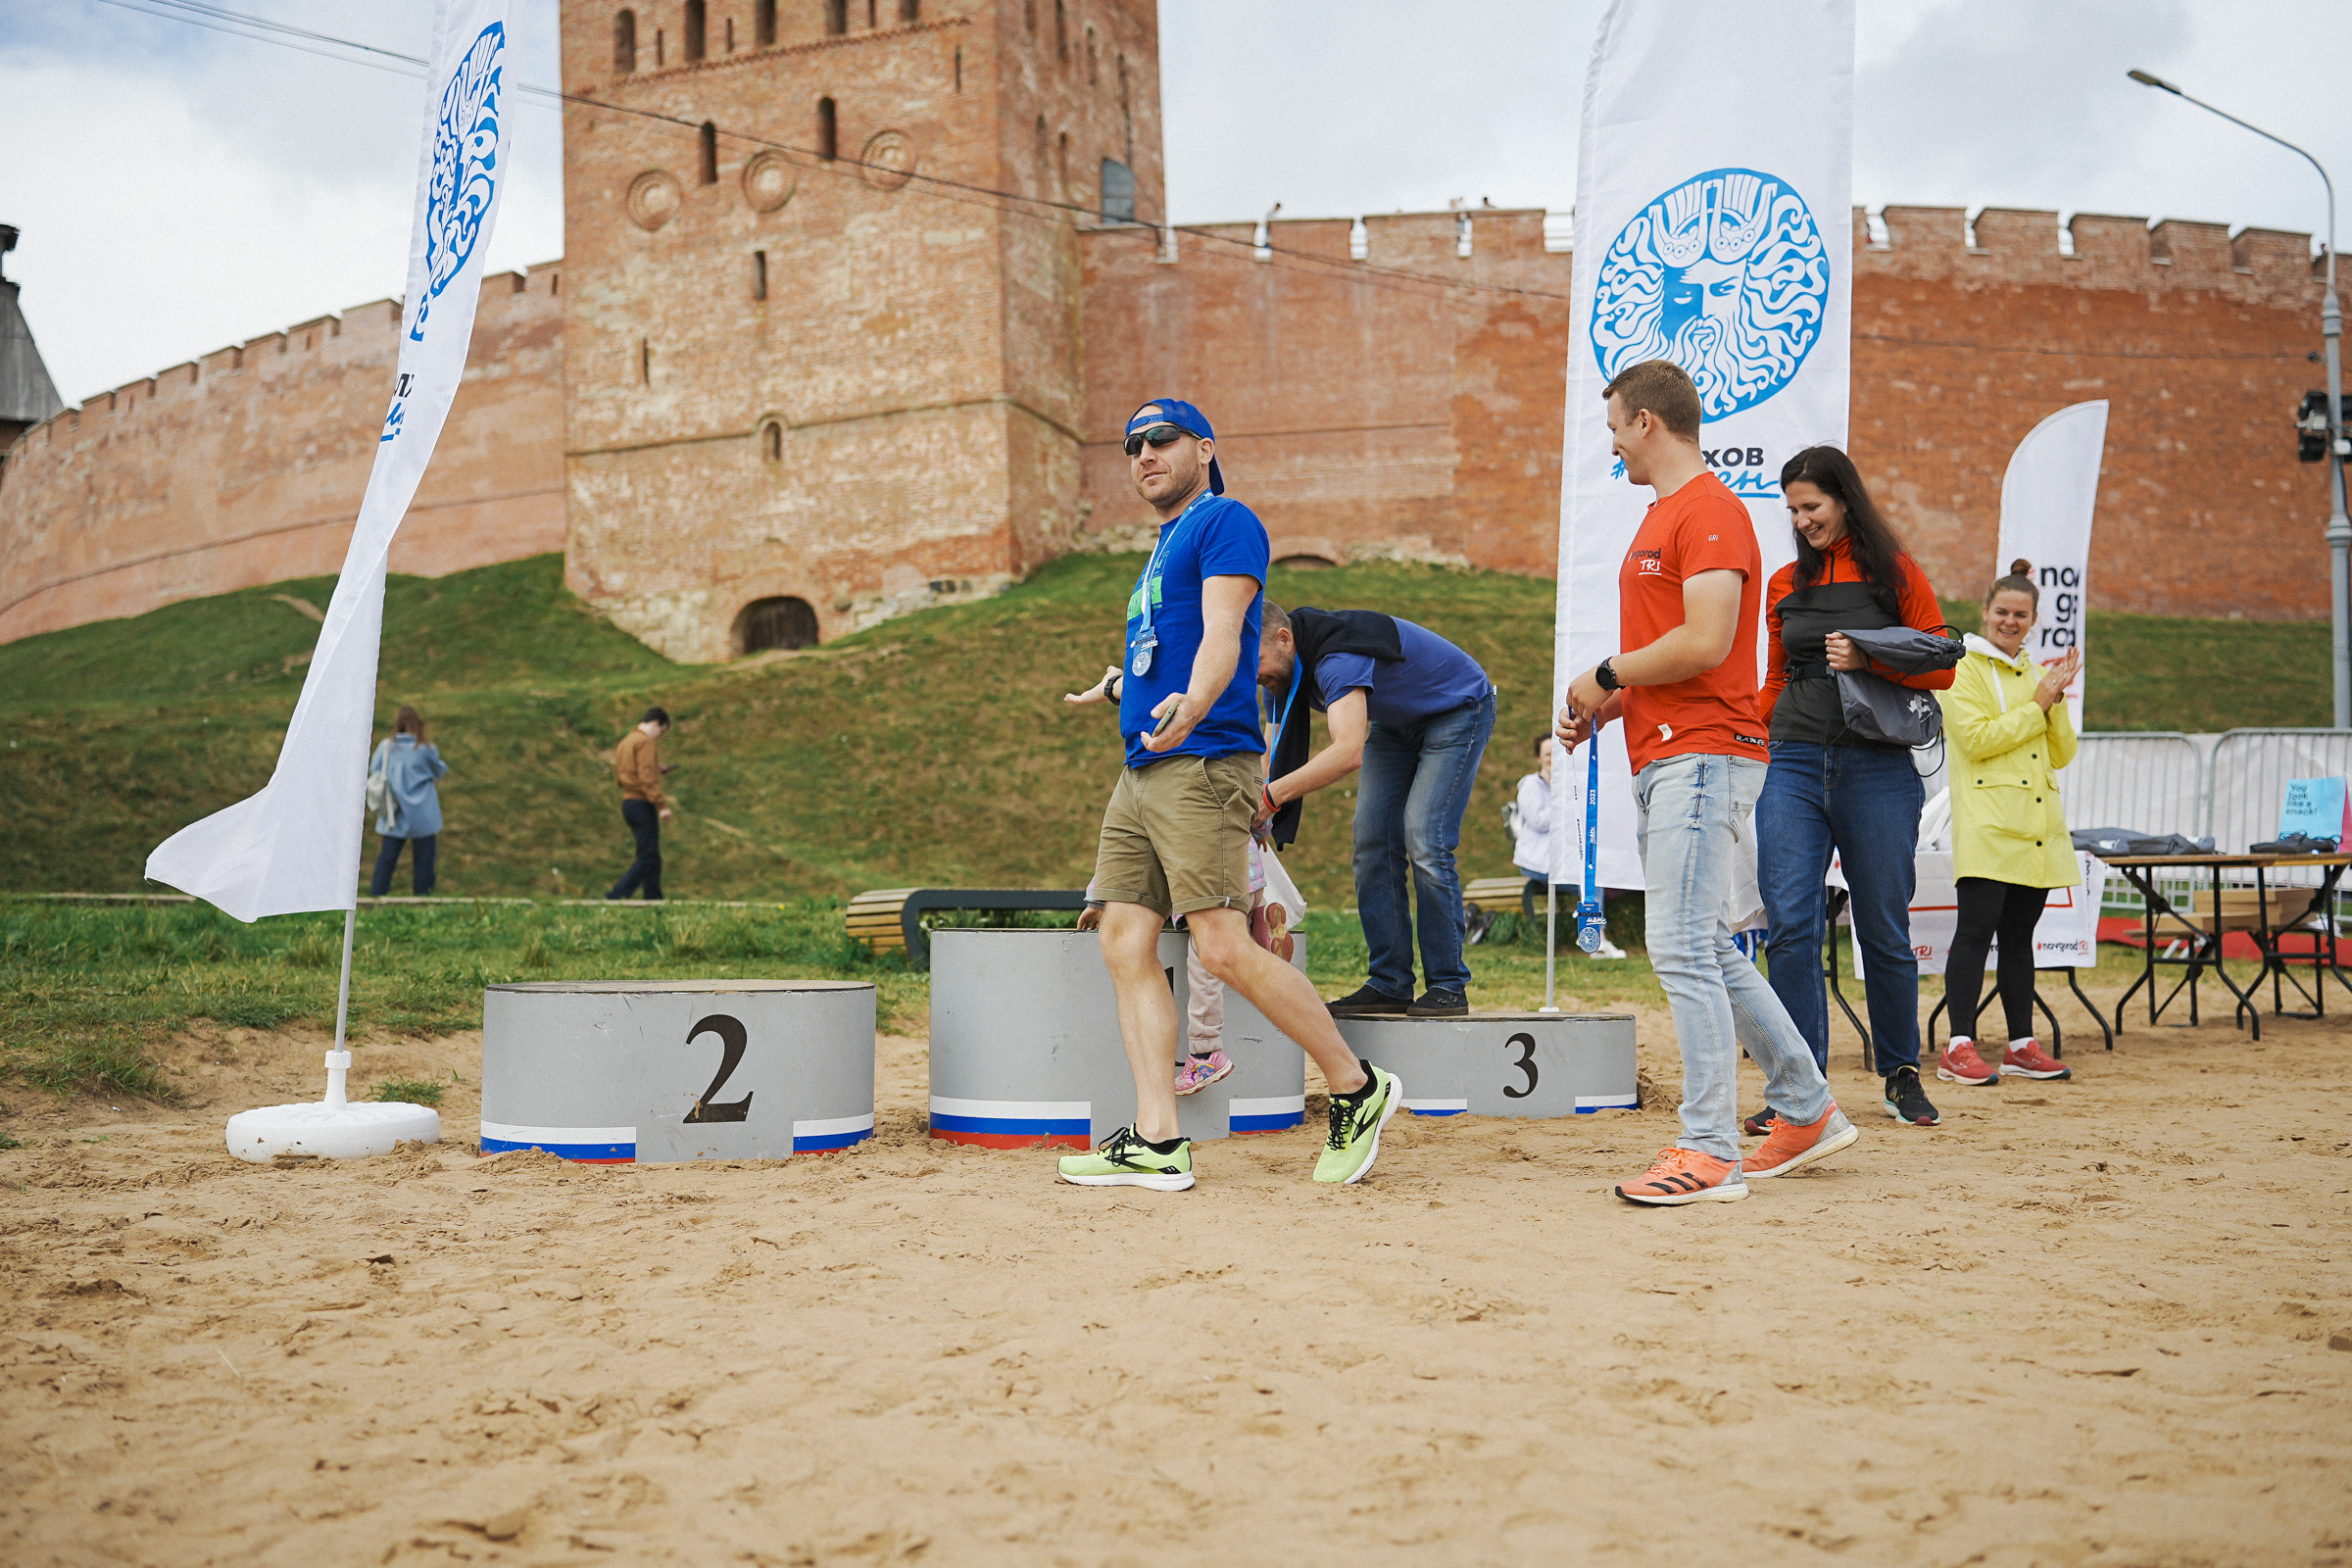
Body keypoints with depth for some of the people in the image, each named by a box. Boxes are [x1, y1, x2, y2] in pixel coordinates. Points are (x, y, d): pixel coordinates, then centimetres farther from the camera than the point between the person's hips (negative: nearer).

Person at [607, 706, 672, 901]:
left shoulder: (626, 741, 18)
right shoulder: (645, 742, -11)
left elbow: (618, 772, 22)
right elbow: (647, 778, -20)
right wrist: (662, 805, -22)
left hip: (628, 803, 10)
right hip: (642, 804, -10)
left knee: (653, 858, 11)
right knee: (647, 858, -9)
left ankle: (654, 899, 9)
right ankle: (616, 896, -15)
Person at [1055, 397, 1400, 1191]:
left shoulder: (1225, 521, -2)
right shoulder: (1163, 547, 26)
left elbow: (1221, 636, -18)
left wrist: (1190, 708, -34)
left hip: (1202, 764, -9)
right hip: (1141, 770, 9)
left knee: (1223, 948, -15)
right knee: (1124, 942, 0)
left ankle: (1358, 1089, 0)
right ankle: (1157, 1143, 0)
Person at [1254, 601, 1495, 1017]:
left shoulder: (1337, 657, -39)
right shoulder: (1287, 666, -10)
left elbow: (1349, 752, -52)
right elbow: (1278, 751, -5)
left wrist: (1270, 796, -54)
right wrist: (1261, 817, -21)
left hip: (1459, 709, -9)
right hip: (1398, 721, 9)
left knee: (1424, 842, -19)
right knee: (1373, 842, -2)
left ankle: (1448, 986, -12)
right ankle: (1390, 983, 0)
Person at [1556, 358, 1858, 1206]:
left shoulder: (1710, 511, -11)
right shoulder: (1659, 517, 22)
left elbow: (1704, 644, -22)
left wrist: (1605, 676, -10)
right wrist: (1604, 708, 11)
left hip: (1703, 758, -11)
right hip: (1660, 759, 11)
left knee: (1683, 948, -12)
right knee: (1706, 948, 15)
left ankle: (1710, 1152, -7)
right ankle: (1806, 1112, 25)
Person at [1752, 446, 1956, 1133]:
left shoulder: (1896, 574, 5)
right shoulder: (1785, 585, 14)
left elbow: (1941, 668, 2)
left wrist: (1868, 658, -13)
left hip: (1877, 770, -2)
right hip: (1793, 766, 2)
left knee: (1884, 932, 5)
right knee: (1791, 927, -8)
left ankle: (1901, 1075, 23)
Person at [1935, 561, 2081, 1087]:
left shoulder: (2036, 673, 19)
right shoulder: (1963, 668, 1)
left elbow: (2063, 754, 13)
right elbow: (1977, 739, -13)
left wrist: (2057, 699, -1)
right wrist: (2037, 706, -8)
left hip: (2038, 826, 6)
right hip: (1987, 822, -6)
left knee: (2019, 933, 10)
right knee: (1977, 928, -12)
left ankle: (2022, 1046, 14)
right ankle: (1959, 1048, -12)